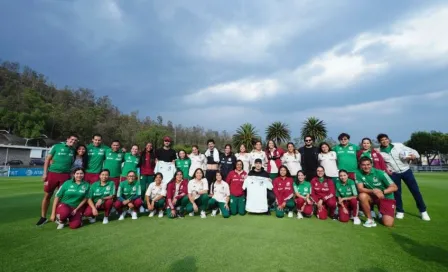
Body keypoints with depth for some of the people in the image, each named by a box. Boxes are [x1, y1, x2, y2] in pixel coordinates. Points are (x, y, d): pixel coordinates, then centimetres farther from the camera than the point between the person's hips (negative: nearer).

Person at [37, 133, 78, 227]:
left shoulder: (73, 151, 9)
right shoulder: (56, 146, 0)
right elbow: (47, 159, 1)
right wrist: (45, 173, -4)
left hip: (65, 175, 2)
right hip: (52, 173, -2)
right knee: (47, 195, 6)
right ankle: (43, 217, 19)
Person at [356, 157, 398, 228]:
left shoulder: (380, 173, -20)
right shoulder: (359, 174, -15)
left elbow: (394, 187, -16)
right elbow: (360, 189, -19)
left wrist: (383, 192, -33)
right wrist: (373, 191, -36)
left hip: (386, 197, -2)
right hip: (372, 196, 2)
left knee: (388, 223, -15)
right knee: (362, 196, -34)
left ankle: (382, 214, 22)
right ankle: (370, 219, -13)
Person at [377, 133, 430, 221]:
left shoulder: (398, 145, -5)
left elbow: (412, 151, -1)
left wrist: (414, 156, -21)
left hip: (406, 171, 1)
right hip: (393, 174, 0)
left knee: (415, 191, 3)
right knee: (396, 192, 4)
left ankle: (423, 211, 18)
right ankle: (400, 211, 20)